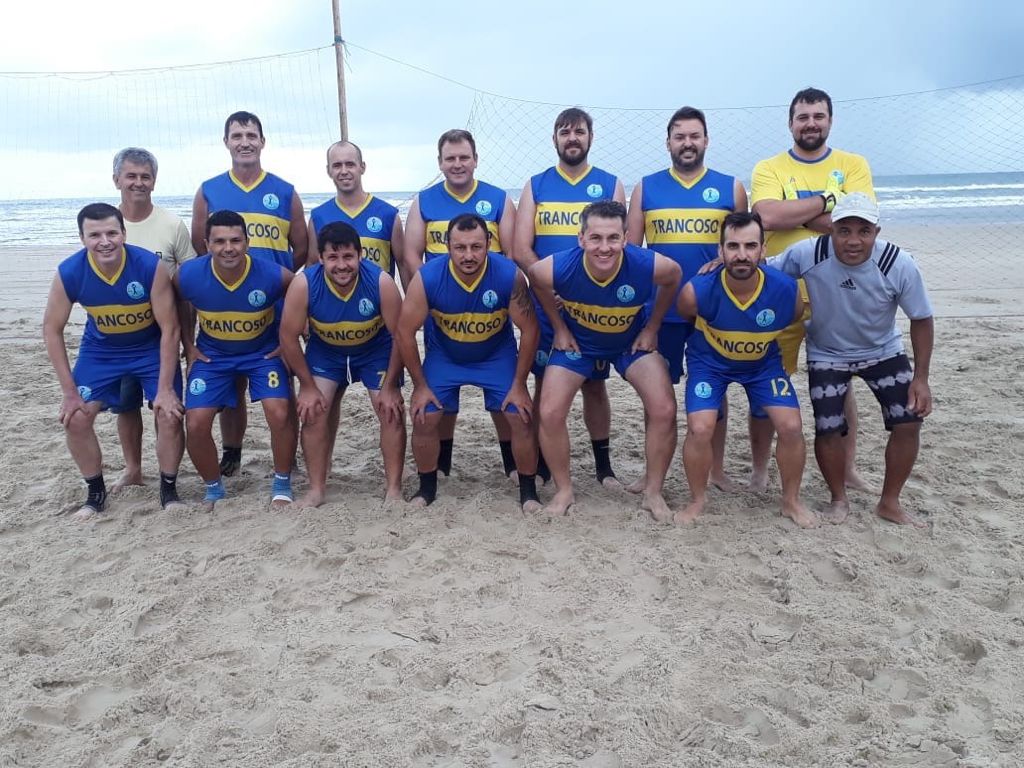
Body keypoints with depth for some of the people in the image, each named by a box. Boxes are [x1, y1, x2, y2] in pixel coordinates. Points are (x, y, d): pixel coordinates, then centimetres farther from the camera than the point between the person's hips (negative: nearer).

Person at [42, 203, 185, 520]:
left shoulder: (150, 266, -29)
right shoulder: (68, 273, -23)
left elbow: (170, 329, -21)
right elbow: (52, 329, -11)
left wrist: (165, 388, -21)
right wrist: (69, 392, -13)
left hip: (151, 348, -2)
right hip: (100, 350, 2)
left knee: (170, 414, -13)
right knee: (75, 419, -6)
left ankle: (169, 490, 9)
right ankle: (96, 494, 15)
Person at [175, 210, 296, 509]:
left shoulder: (275, 275, -27)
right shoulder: (187, 276, -22)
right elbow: (181, 309, 3)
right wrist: (189, 347, 3)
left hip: (264, 351, -1)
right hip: (212, 355, 2)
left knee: (280, 414, -18)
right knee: (196, 424, -7)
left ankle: (282, 484, 6)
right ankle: (214, 488, 19)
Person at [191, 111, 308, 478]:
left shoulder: (285, 193, 4)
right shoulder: (208, 191, 6)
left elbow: (301, 250, 7)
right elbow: (197, 248, 8)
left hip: (276, 307, -1)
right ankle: (231, 454, 25)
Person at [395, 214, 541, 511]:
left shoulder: (510, 275, -29)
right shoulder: (427, 277, -28)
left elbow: (529, 329, -17)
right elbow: (405, 332, -17)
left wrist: (519, 385, -13)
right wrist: (420, 385, -12)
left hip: (498, 355, 0)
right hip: (443, 355, 1)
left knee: (521, 416, -8)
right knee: (424, 418, -6)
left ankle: (529, 492, 11)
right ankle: (426, 488, 18)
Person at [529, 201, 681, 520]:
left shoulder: (648, 265, -34)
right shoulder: (557, 268, -34)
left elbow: (674, 277, -8)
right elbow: (535, 281, -7)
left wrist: (652, 328, -6)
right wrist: (559, 328, -5)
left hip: (633, 341, 0)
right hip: (577, 341, 0)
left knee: (664, 411, -13)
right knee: (549, 413, -12)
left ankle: (653, 493, 8)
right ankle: (564, 491, 12)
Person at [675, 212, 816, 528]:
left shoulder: (786, 290, -27)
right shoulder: (697, 292, -31)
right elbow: (682, 318, -5)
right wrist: (705, 340, 4)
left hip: (764, 362, 2)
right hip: (710, 361, -1)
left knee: (791, 427, -10)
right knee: (699, 429, -18)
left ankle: (791, 501, 16)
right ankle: (697, 500, 9)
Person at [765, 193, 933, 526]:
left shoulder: (900, 265, -25)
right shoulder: (807, 254, -28)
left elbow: (922, 320, -12)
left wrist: (920, 378, -13)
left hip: (883, 351, 1)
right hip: (826, 354, -1)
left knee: (908, 422, -9)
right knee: (827, 430, -9)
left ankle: (889, 502, 14)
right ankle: (839, 499, 20)